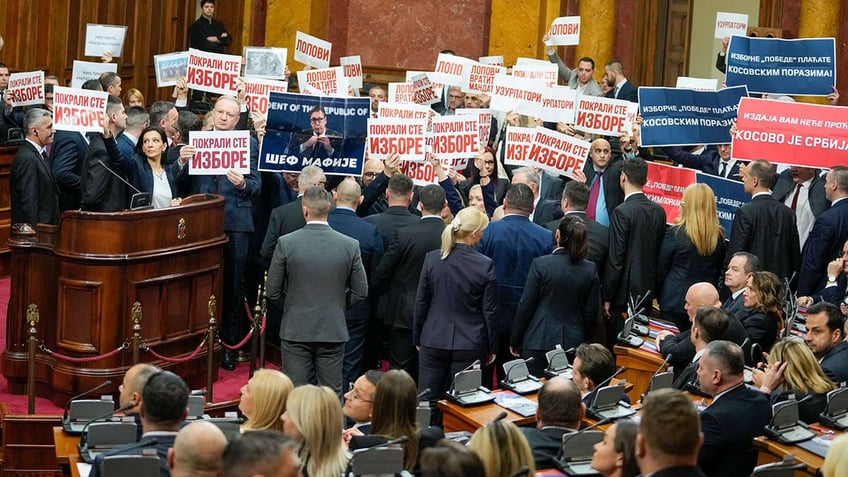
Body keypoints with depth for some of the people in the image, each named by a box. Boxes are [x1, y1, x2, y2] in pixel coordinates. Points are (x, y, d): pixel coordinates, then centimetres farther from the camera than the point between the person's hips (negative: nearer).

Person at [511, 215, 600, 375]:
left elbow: (525, 306, -4)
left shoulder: (540, 264, -8)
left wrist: (515, 341, 5)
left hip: (539, 343, -3)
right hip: (574, 343, 3)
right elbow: (591, 312, 6)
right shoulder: (590, 270, 1)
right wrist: (586, 341, 19)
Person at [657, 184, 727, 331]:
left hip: (675, 303, -4)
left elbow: (661, 270, -2)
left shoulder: (675, 233, -12)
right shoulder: (719, 236, -1)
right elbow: (719, 272, 9)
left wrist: (660, 297, 11)